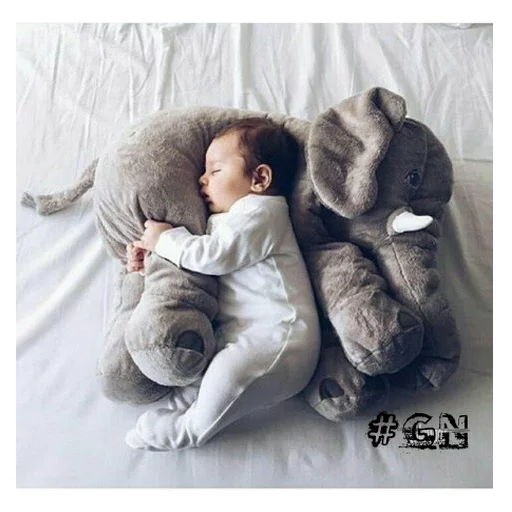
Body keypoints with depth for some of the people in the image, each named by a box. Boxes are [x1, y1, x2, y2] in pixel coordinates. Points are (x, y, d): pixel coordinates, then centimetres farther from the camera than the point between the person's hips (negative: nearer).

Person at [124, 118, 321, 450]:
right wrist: (151, 259, 13)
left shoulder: (260, 211, -9)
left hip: (278, 336, -11)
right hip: (242, 331, 11)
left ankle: (191, 429, -8)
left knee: (229, 371, -29)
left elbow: (213, 256, -19)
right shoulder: (228, 219, 23)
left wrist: (165, 239, -6)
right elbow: (203, 263, 27)